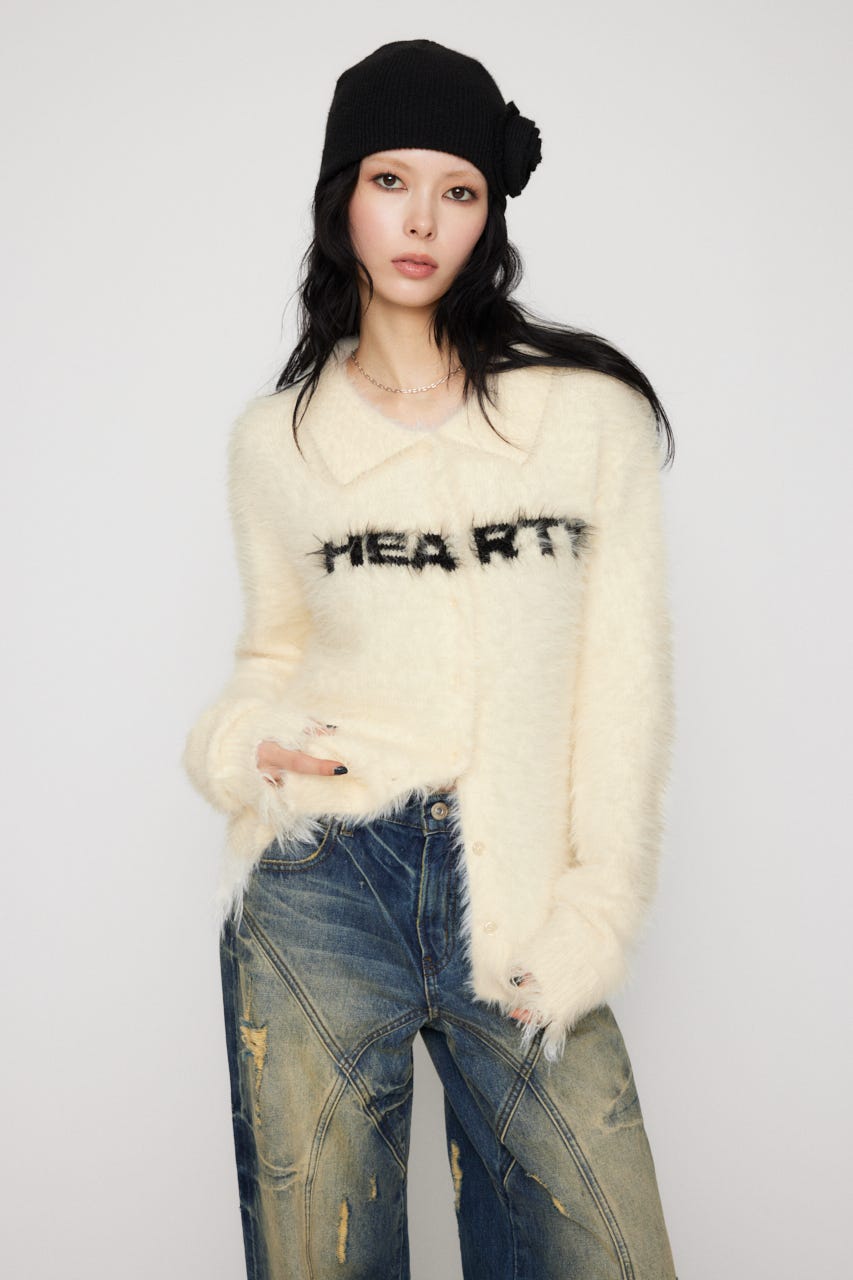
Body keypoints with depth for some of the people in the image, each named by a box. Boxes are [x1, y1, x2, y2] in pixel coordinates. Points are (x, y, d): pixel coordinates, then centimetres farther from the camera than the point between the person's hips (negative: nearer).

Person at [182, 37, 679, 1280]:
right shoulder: (275, 439, 7)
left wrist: (593, 916, -5)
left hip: (515, 898, 0)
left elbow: (625, 679, 1)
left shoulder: (591, 410, 2)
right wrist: (237, 744, -5)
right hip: (318, 885, 1)